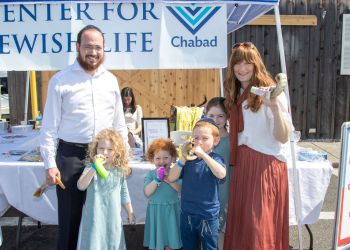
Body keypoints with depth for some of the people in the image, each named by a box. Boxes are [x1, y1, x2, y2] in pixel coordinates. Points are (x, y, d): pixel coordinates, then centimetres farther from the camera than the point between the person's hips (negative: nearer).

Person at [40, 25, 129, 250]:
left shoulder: (111, 80, 7)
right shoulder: (60, 80, -5)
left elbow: (119, 122, 12)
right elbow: (50, 125, -4)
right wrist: (50, 163, -9)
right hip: (71, 155, -3)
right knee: (70, 214, 8)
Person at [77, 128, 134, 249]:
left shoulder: (120, 171, 3)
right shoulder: (91, 168, -9)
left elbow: (124, 193, 14)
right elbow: (81, 186, -24)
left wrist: (130, 212, 18)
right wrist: (95, 167, -31)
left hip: (113, 216, 4)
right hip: (94, 215, -3)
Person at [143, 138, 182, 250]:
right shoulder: (151, 174, -5)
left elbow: (180, 189, -14)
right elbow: (147, 192, -14)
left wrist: (168, 179, -23)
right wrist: (157, 179, -22)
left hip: (171, 209, 0)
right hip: (156, 209, 0)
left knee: (170, 233, 14)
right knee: (157, 238, 11)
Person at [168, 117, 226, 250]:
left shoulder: (215, 159, -10)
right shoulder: (188, 159, -1)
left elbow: (221, 174, -32)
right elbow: (171, 178, -6)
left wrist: (203, 154, -35)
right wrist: (183, 159, -19)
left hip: (208, 215, -4)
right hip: (187, 213, 4)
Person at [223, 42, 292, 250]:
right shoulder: (236, 95, 11)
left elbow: (283, 137, -18)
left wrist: (275, 107, -31)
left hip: (267, 165, -6)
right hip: (242, 163, 7)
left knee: (261, 226, -1)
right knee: (240, 219, 13)